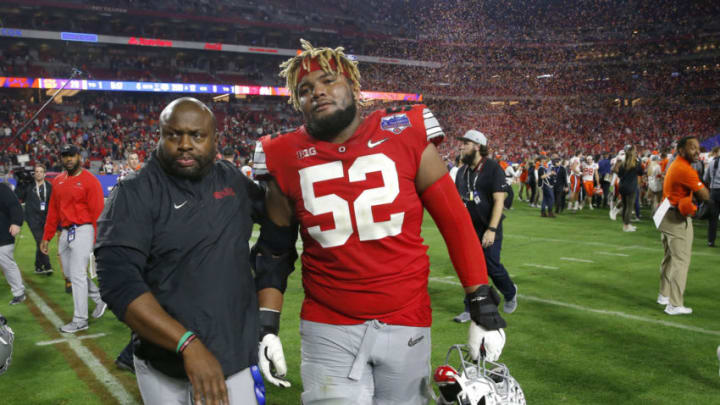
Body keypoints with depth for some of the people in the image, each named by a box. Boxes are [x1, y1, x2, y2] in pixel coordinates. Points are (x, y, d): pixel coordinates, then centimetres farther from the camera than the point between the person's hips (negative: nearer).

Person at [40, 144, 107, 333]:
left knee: (77, 275, -5)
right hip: (65, 232, 8)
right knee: (69, 273, 15)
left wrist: (97, 241, -15)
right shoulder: (58, 181, 13)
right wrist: (46, 237, 12)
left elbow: (98, 212, -12)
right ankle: (99, 298, 32)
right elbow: (53, 211, 16)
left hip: (83, 231, -8)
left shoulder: (90, 180, -10)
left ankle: (80, 320, 5)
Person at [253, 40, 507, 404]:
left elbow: (454, 221, -3)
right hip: (328, 330, 0)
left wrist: (482, 307, -5)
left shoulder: (406, 137, -6)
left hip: (406, 324, 0)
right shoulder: (286, 159, -2)